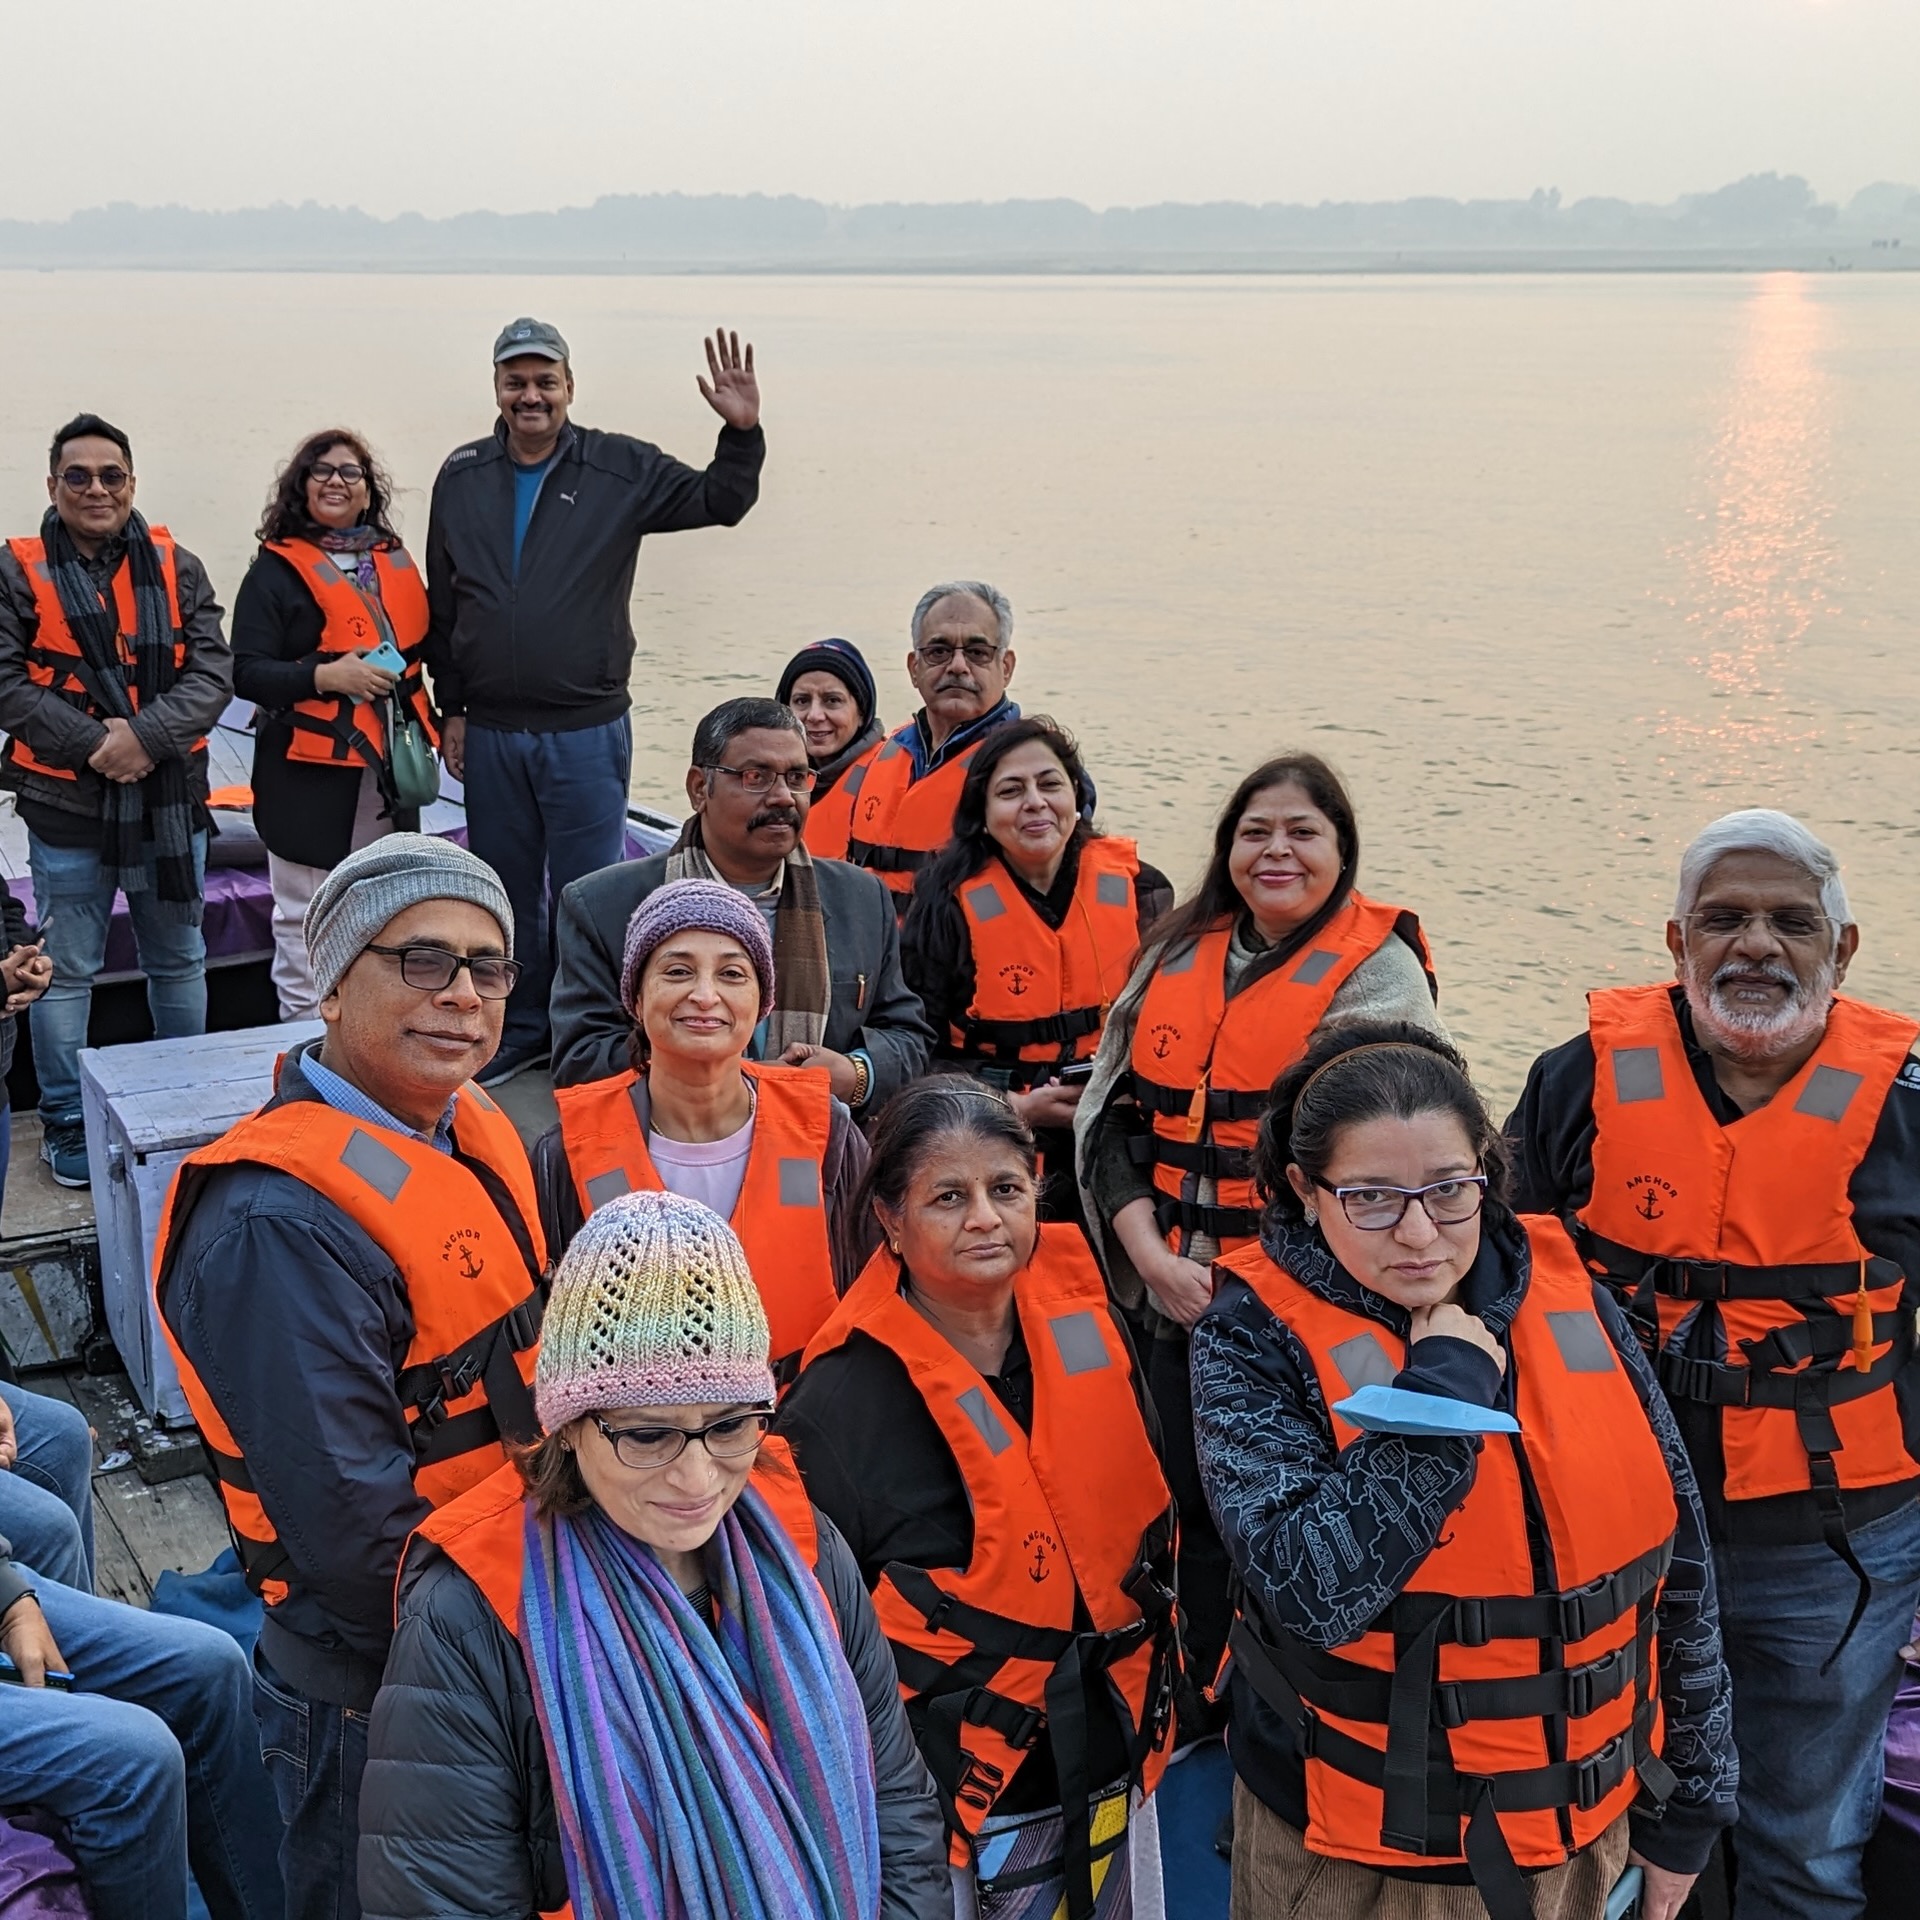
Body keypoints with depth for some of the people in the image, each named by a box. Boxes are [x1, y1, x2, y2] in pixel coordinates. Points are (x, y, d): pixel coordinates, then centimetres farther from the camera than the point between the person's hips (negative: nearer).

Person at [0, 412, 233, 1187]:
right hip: (66, 803, -2)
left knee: (179, 961, 15)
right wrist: (93, 744, -18)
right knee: (65, 971, 7)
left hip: (169, 799, 2)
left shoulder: (174, 567, 4)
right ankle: (66, 1125, 20)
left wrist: (147, 734, -19)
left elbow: (213, 671, -4)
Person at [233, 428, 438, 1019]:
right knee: (306, 922, -1)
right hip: (309, 774, -5)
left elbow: (419, 646, 27)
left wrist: (435, 721, 13)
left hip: (388, 770, 5)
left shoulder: (394, 562, 15)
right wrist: (325, 676, -21)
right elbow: (247, 672, -9)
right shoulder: (277, 569, -2)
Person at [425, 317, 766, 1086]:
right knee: (506, 893, 14)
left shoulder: (621, 468, -1)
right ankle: (520, 1030, 28)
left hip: (586, 731, -3)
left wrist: (742, 433, -21)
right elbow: (442, 604, 11)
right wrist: (451, 709, 9)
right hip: (490, 734, 3)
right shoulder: (461, 476, 7)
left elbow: (718, 502, -2)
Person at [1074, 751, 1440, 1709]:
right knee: (1200, 1518, 17)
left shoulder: (1378, 972, -7)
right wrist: (1148, 1247, -7)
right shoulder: (1180, 954, 9)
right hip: (1178, 1304, 5)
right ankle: (1202, 1735, 36)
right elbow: (1112, 1110, 7)